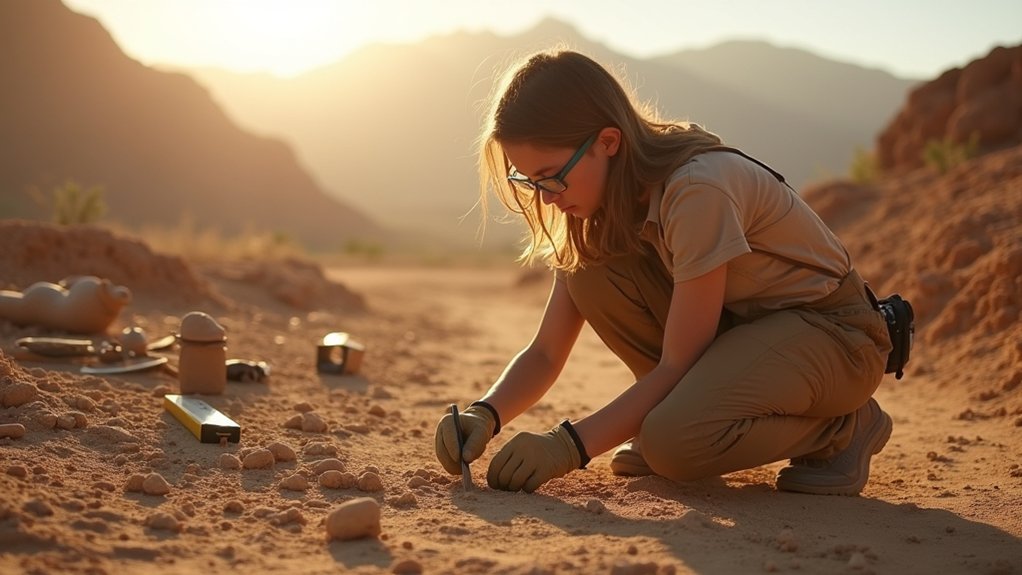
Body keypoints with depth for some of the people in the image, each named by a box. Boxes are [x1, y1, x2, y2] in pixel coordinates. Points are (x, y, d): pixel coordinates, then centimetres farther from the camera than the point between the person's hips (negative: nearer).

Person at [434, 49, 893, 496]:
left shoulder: (697, 189, -30)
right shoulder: (601, 205, -4)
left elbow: (677, 365, -27)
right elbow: (546, 353, -4)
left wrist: (570, 445, -29)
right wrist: (485, 413, -22)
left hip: (835, 333, -7)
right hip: (738, 324, 7)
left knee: (674, 444, -33)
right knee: (590, 273, -15)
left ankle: (843, 426, -5)